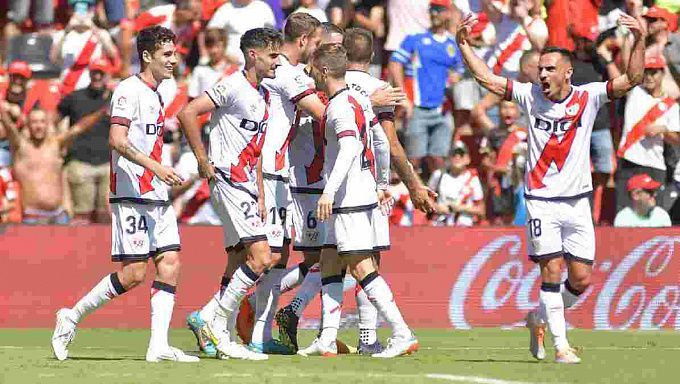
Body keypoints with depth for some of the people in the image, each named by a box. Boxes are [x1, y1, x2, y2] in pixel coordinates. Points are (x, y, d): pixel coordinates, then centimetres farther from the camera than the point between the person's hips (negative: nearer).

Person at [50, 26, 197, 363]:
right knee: (134, 273, -10)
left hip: (157, 196, 9)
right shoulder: (129, 90, -10)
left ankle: (159, 346, -5)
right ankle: (72, 317, 5)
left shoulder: (154, 95, 19)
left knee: (170, 263, -2)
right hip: (132, 196, -9)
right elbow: (117, 140, -22)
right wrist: (155, 167, -29)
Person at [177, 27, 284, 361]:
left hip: (246, 187, 9)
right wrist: (203, 161, -16)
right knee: (261, 257, -16)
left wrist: (260, 196, 14)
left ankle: (224, 337, 10)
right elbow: (187, 113, -19)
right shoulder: (232, 86, -11)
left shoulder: (263, 96, 17)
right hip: (227, 181, -9)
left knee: (239, 263, 8)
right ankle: (214, 319, -10)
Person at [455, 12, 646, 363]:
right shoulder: (530, 95, 2)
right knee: (552, 269, -11)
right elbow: (485, 77, 4)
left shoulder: (588, 97, 0)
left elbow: (631, 79, -9)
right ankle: (560, 345, -6)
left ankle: (540, 319, 28)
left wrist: (640, 41, -21)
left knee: (581, 278, 3)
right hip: (541, 201, -1)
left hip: (577, 201, 1)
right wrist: (463, 44, -4)